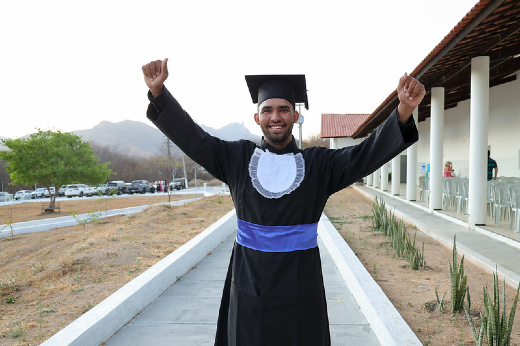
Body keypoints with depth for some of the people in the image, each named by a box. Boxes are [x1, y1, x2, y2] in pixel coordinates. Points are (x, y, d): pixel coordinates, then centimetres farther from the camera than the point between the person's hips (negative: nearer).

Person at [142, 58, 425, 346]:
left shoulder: (319, 163, -2)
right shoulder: (237, 157, 0)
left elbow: (367, 153, -13)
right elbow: (190, 136, -6)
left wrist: (404, 111, -29)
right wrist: (158, 91, -19)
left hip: (300, 284, 0)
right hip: (249, 282, 1)